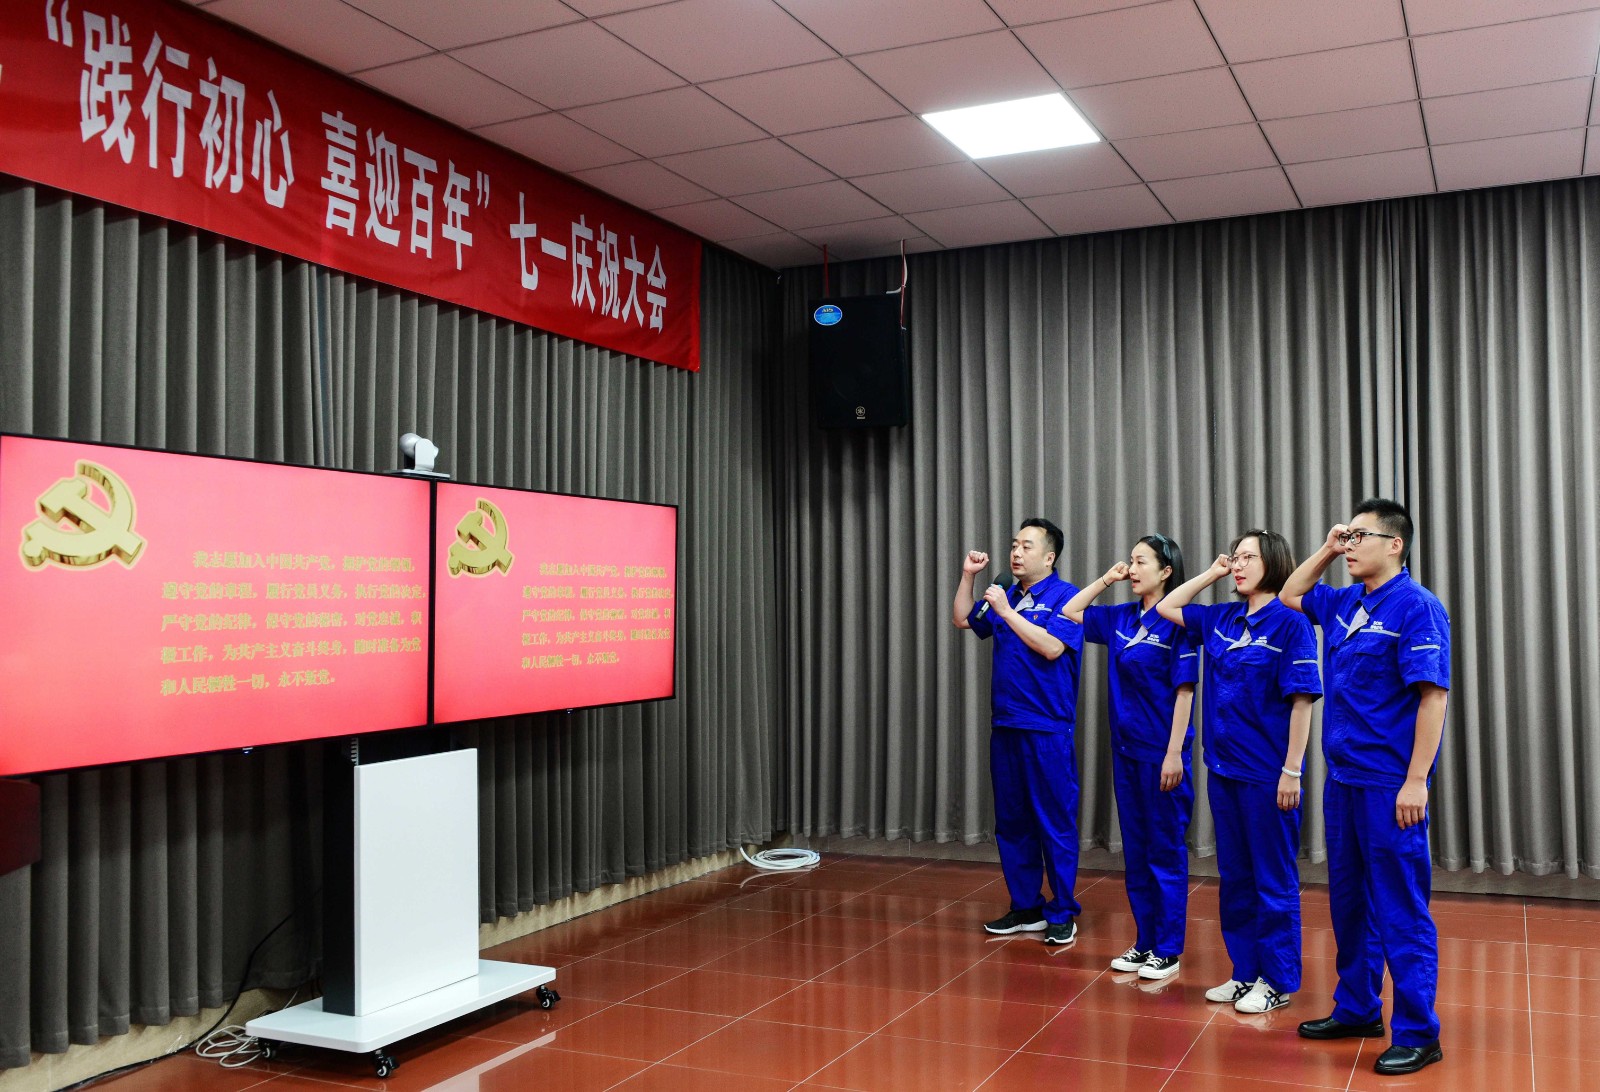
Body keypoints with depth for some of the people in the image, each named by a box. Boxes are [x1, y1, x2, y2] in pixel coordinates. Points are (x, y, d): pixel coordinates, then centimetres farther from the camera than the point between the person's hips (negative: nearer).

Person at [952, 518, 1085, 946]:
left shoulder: (1066, 597, -7)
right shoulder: (1005, 595, 14)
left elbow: (1052, 646, -19)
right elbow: (962, 620, 20)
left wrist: (1006, 612, -18)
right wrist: (968, 575, 9)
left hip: (1047, 730, -7)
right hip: (1005, 726, 7)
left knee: (1056, 824, 0)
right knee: (1011, 821, 12)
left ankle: (1062, 915, 10)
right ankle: (1026, 908, 23)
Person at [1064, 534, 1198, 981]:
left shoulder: (1177, 621, -11)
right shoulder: (1122, 618, 8)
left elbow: (1184, 689, -13)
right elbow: (1070, 612, 20)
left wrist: (1175, 752, -17)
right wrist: (1107, 579, 9)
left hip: (1162, 753, -7)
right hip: (1126, 749, 7)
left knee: (1165, 851, 2)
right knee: (1134, 849, 12)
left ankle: (1168, 950, 12)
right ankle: (1144, 942, 22)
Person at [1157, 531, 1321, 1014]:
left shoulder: (1289, 622, -10)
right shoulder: (1222, 618, 8)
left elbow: (1301, 700, -13)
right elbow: (1165, 608, 21)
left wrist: (1292, 771, -16)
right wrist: (1211, 574, 10)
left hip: (1267, 773, -7)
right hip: (1224, 768, 7)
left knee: (1273, 879, 4)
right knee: (1235, 876, 13)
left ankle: (1278, 981, 14)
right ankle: (1246, 973, 24)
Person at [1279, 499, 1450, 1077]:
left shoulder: (1416, 607, -13)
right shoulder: (1344, 604, 10)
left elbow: (1433, 695, -17)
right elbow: (1289, 596, 28)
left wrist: (1416, 781, -20)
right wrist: (1325, 552, 11)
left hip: (1390, 785, -8)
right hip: (1343, 779, 8)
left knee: (1400, 910, 0)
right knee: (1349, 900, 16)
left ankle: (1417, 1034, 10)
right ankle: (1356, 1009, 29)